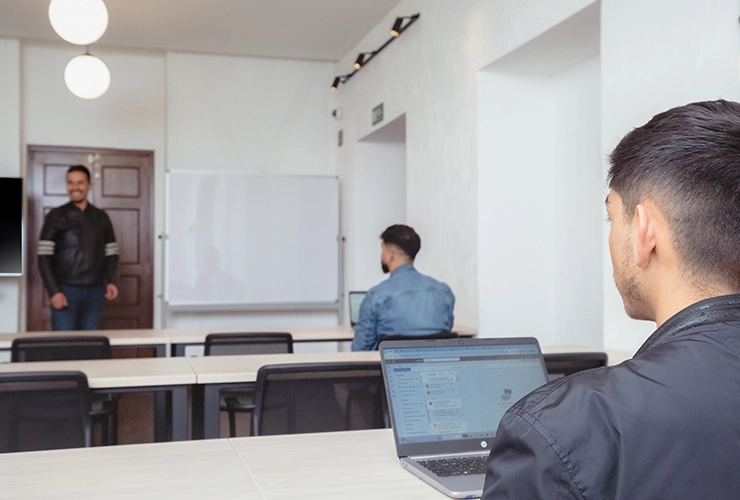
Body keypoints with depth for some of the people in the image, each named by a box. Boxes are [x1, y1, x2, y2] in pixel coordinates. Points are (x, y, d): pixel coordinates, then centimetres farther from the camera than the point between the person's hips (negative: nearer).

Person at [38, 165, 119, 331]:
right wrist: (53, 292, -12)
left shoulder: (101, 217, 11)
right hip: (66, 291, -3)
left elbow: (112, 255, 13)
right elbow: (44, 258, -3)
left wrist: (112, 281, -3)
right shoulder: (56, 216, 2)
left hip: (95, 292, 3)